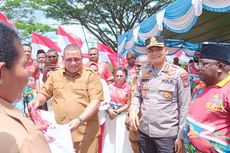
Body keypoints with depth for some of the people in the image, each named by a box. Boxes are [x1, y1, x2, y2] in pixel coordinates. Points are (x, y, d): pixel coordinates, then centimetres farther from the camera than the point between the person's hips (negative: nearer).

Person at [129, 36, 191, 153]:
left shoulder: (179, 73, -8)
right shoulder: (143, 72, 5)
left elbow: (184, 107, -8)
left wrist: (181, 136, -10)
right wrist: (133, 111, -7)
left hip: (167, 134, -4)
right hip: (143, 131, 4)